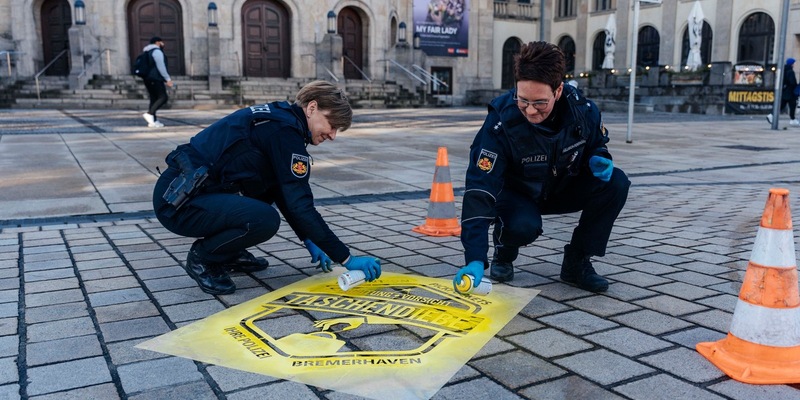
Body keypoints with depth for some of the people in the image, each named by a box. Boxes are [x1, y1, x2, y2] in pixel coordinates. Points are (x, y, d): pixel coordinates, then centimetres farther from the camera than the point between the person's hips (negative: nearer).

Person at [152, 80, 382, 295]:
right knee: (265, 219, -28)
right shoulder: (285, 130, -17)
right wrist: (347, 259, -16)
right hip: (178, 202, -10)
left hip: (190, 188, 10)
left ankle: (229, 254, 18)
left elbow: (283, 194, 20)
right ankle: (202, 257, -2)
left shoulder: (278, 117, 12)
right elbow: (300, 204, -21)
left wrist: (309, 241, 19)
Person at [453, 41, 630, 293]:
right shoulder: (500, 123, -31)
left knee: (615, 183, -21)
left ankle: (576, 262, -5)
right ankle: (504, 253, 2)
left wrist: (598, 159, -23)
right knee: (523, 225, -37)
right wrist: (476, 259, -45)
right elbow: (480, 190, -37)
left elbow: (596, 145, 5)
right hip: (515, 194, -4)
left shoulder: (581, 109, -20)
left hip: (562, 188, 4)